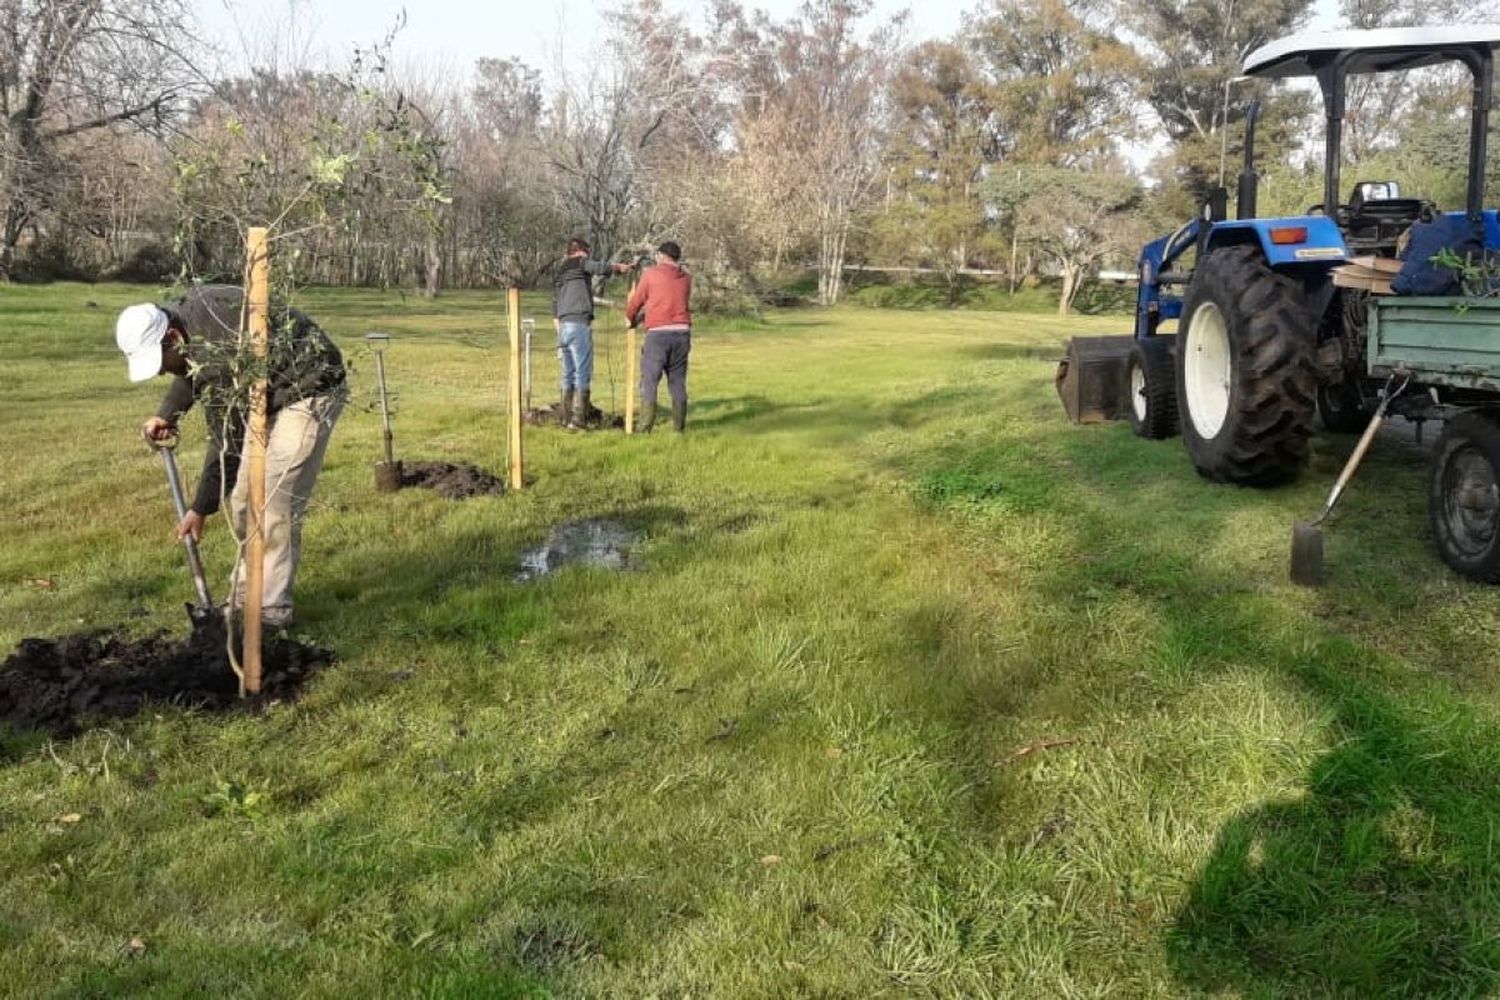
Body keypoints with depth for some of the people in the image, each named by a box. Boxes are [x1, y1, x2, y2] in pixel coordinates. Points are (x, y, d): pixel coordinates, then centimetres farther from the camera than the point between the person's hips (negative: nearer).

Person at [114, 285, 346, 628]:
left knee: (274, 505, -15)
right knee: (244, 500, 9)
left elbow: (227, 441, -24)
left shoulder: (218, 353, -32)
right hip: (270, 393, 10)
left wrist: (200, 509, -15)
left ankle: (270, 612, -8)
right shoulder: (183, 312, -5)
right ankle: (245, 597, 17)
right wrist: (166, 415, 3)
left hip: (309, 391, -10)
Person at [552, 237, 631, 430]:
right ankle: (577, 420, -9)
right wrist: (619, 267, -1)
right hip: (579, 324, -8)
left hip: (563, 326, 8)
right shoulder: (580, 263, 2)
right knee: (583, 373, -6)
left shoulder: (560, 272, 22)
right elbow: (599, 268, -18)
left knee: (568, 374, 12)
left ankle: (567, 418, 14)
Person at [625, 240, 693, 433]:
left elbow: (635, 302, 7)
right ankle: (679, 427, 10)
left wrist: (630, 319, 28)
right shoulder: (686, 278, 12)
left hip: (658, 333, -4)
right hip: (682, 332, 4)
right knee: (678, 382, 10)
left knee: (649, 381, 0)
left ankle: (645, 428, -6)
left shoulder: (650, 274, 1)